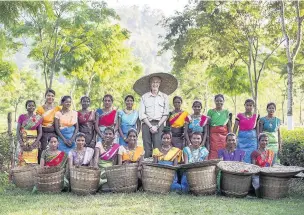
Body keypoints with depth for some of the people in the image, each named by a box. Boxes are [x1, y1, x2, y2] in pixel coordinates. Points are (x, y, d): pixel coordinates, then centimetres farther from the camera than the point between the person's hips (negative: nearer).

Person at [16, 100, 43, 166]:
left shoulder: (38, 118, 5)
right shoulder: (22, 117, 4)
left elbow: (40, 133, 2)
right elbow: (18, 131, -1)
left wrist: (35, 144, -11)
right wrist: (22, 143, -12)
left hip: (33, 143, 0)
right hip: (23, 142, 0)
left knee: (33, 164, -6)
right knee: (22, 163, -6)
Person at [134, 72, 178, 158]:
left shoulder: (164, 96, 9)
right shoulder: (144, 97, 8)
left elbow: (166, 114, 5)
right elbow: (142, 115, 3)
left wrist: (157, 126, -6)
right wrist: (150, 126, -7)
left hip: (159, 124, 0)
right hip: (147, 124, 0)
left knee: (157, 148, -8)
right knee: (147, 149, -2)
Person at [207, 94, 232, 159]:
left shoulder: (227, 112, 11)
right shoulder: (210, 112, 6)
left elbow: (229, 126, 11)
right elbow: (208, 126, 4)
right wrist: (207, 139, -2)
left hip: (224, 136, 2)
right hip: (214, 135, -2)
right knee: (214, 154, -8)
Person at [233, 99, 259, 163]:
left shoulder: (256, 116, 8)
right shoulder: (239, 116, 2)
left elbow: (257, 130, 13)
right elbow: (235, 129, 3)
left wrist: (258, 140, 11)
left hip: (252, 139, 1)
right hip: (242, 138, -1)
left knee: (250, 158, -3)